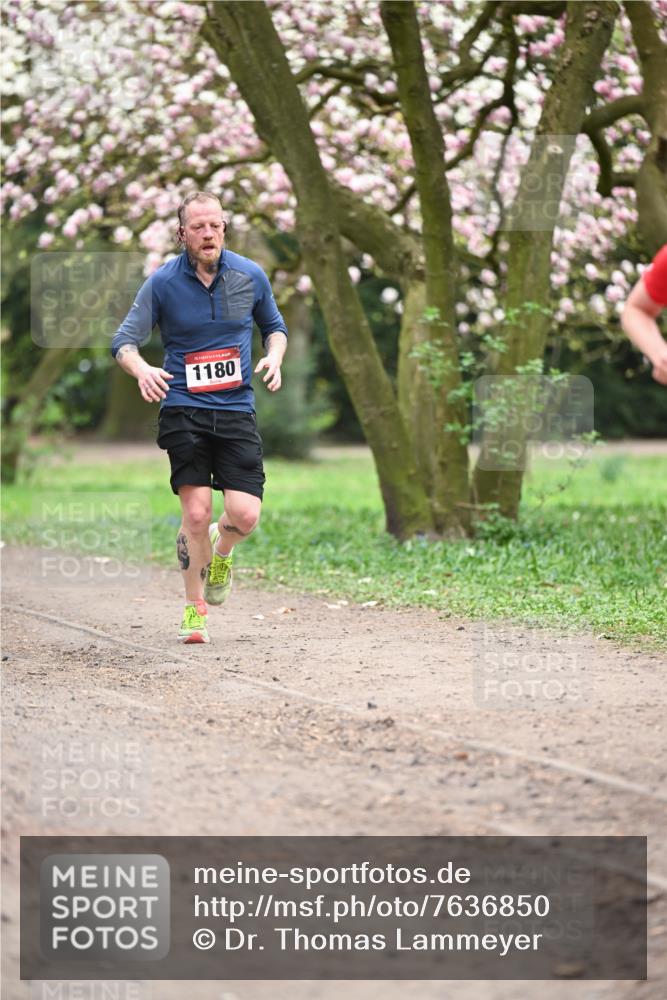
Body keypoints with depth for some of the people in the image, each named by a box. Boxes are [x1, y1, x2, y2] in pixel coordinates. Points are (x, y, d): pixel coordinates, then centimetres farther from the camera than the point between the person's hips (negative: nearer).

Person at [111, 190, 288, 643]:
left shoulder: (251, 275, 4)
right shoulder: (162, 282, -3)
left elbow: (275, 326, 20)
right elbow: (124, 341, 0)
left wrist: (274, 357, -2)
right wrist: (142, 369, -22)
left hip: (237, 409, 2)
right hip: (183, 409, -2)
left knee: (245, 516, -9)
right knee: (196, 512, -10)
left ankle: (220, 552, 29)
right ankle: (195, 608, 11)